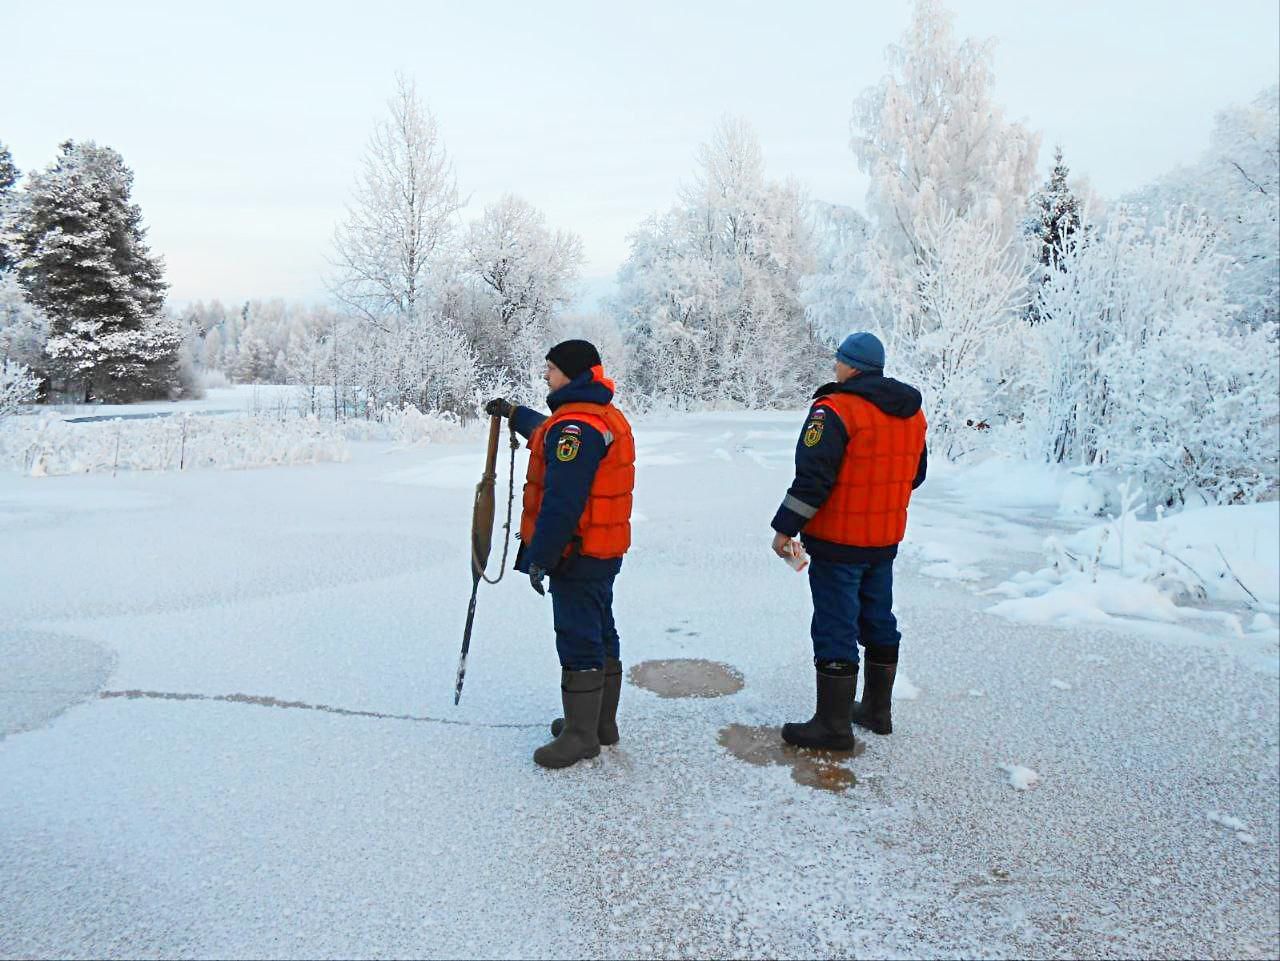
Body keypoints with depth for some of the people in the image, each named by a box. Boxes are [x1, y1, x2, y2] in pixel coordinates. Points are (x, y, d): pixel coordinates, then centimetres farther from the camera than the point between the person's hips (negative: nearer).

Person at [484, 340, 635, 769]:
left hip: (578, 554, -11)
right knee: (600, 634, 17)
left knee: (578, 641, -2)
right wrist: (514, 413, 47)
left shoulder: (576, 425, -21)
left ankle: (581, 735, 8)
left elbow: (562, 501, -26)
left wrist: (540, 557, -22)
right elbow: (548, 432, 35)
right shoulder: (607, 416, 14)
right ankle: (601, 722, 30)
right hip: (604, 551, 11)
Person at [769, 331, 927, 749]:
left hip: (838, 542, -8)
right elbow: (915, 473, 18)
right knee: (878, 621, 18)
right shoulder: (911, 412, 8)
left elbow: (812, 477, -21)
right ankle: (876, 710, 31)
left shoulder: (835, 410, -18)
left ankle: (833, 726, 7)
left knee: (835, 628, -1)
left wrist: (784, 527, -14)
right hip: (886, 541, 8)